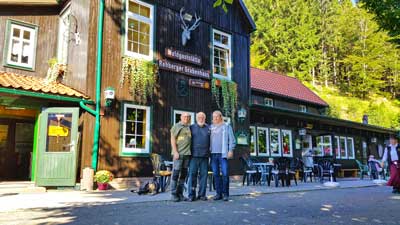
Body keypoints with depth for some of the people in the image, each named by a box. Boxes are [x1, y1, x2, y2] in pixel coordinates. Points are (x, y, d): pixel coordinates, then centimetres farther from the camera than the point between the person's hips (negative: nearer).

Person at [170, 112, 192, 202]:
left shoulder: (189, 127, 18)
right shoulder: (176, 126, 0)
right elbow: (173, 139, -6)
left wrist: (191, 152, 11)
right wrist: (175, 152, -14)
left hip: (187, 154, 6)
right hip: (179, 153, -6)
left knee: (184, 174, 7)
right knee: (176, 173, -5)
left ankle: (180, 193, 14)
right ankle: (173, 194, 2)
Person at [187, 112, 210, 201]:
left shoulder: (208, 128, 12)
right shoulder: (191, 128, 9)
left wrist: (210, 151, 1)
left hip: (205, 156, 2)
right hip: (194, 155, -1)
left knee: (204, 174, 3)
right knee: (192, 174, -4)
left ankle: (202, 194, 11)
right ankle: (191, 194, 2)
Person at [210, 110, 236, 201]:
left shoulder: (227, 126, 8)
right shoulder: (211, 127, 16)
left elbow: (232, 140, 3)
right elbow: (208, 140, 16)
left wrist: (231, 150, -7)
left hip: (223, 154, -3)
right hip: (213, 154, 3)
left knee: (225, 174, -7)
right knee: (216, 174, 4)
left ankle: (225, 194, 1)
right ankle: (218, 193, 11)